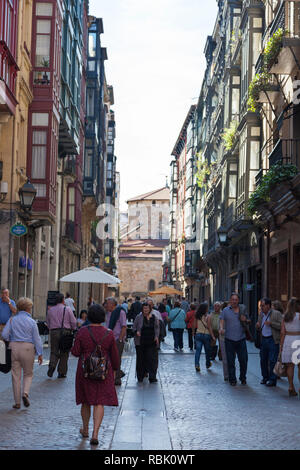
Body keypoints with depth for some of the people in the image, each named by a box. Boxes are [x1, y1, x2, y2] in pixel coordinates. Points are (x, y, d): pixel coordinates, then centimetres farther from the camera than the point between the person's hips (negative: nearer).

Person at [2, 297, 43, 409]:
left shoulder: (12, 320, 1)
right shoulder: (31, 322, -4)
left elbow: (4, 334, -4)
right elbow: (37, 339, -4)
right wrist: (40, 354, 1)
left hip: (14, 347, 2)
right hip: (28, 348, -2)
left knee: (16, 375, 7)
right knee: (28, 374, 15)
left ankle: (17, 402, 9)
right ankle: (25, 393, -10)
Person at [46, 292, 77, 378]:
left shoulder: (51, 310, 7)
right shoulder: (67, 309, -3)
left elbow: (47, 322, 12)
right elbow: (73, 322, -3)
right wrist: (72, 329, 15)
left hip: (54, 332, 2)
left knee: (54, 351, 10)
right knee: (64, 353, 6)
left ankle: (52, 365, -18)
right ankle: (62, 372, 9)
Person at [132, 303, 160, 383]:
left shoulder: (154, 318, 8)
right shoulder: (138, 317, 2)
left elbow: (157, 328, 14)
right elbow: (134, 327, 6)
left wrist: (156, 336, -1)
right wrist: (136, 331, -15)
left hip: (152, 342, 1)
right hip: (141, 342, -1)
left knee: (152, 359, -6)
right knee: (141, 359, 4)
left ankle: (152, 377, -4)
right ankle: (140, 376, 17)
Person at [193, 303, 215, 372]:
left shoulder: (197, 316, 0)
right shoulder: (207, 316, -11)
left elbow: (194, 326, 7)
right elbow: (209, 327, -12)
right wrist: (212, 336, -8)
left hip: (198, 334, 3)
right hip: (206, 334, -3)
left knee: (198, 350, -2)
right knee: (207, 350, 15)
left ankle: (197, 364, -18)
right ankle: (208, 364, 30)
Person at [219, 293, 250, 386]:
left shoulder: (242, 309, 10)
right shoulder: (226, 310, 4)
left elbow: (249, 321, 19)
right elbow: (221, 320, -2)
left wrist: (245, 320, -4)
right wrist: (221, 328, -21)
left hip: (241, 339, 2)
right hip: (229, 340, -2)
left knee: (243, 360, 3)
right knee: (231, 361, 2)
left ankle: (243, 378, 20)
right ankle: (232, 379, 12)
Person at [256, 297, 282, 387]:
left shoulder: (276, 314, -8)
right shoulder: (261, 314, 12)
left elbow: (282, 326, -15)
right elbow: (259, 329, 21)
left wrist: (271, 323, -22)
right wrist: (258, 326, -2)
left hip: (273, 340, -7)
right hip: (263, 339, 7)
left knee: (272, 360, -5)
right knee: (263, 360, 11)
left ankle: (272, 380, 3)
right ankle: (265, 377, 24)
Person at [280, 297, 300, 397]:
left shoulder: (285, 316, 6)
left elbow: (282, 332, 5)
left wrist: (281, 345, 10)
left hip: (287, 340, 5)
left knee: (290, 365, 6)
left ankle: (291, 387, 6)